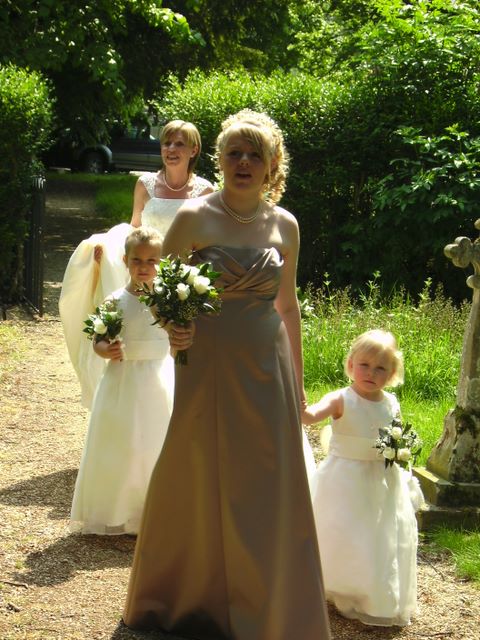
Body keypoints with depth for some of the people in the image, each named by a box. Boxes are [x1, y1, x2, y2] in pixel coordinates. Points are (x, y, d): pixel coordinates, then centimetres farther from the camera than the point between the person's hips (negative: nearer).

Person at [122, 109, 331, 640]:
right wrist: (172, 326, -22)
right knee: (201, 482, 8)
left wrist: (297, 380, 13)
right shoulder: (195, 217, -9)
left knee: (272, 491, 7)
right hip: (209, 367, -3)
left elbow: (288, 304, 11)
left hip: (268, 368, 3)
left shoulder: (284, 225, 2)